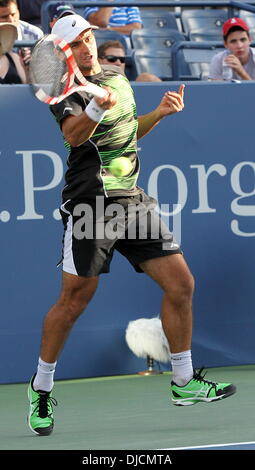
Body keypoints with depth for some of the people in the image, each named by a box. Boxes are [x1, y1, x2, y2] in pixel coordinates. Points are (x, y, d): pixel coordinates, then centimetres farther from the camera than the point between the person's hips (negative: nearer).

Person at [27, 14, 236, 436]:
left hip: (132, 201, 6)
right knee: (74, 301, -4)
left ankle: (184, 383, 10)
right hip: (91, 204, -6)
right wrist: (97, 108, -45)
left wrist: (160, 112, 16)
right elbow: (73, 133, -26)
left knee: (181, 283, -1)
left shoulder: (117, 77, 16)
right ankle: (41, 389, 13)